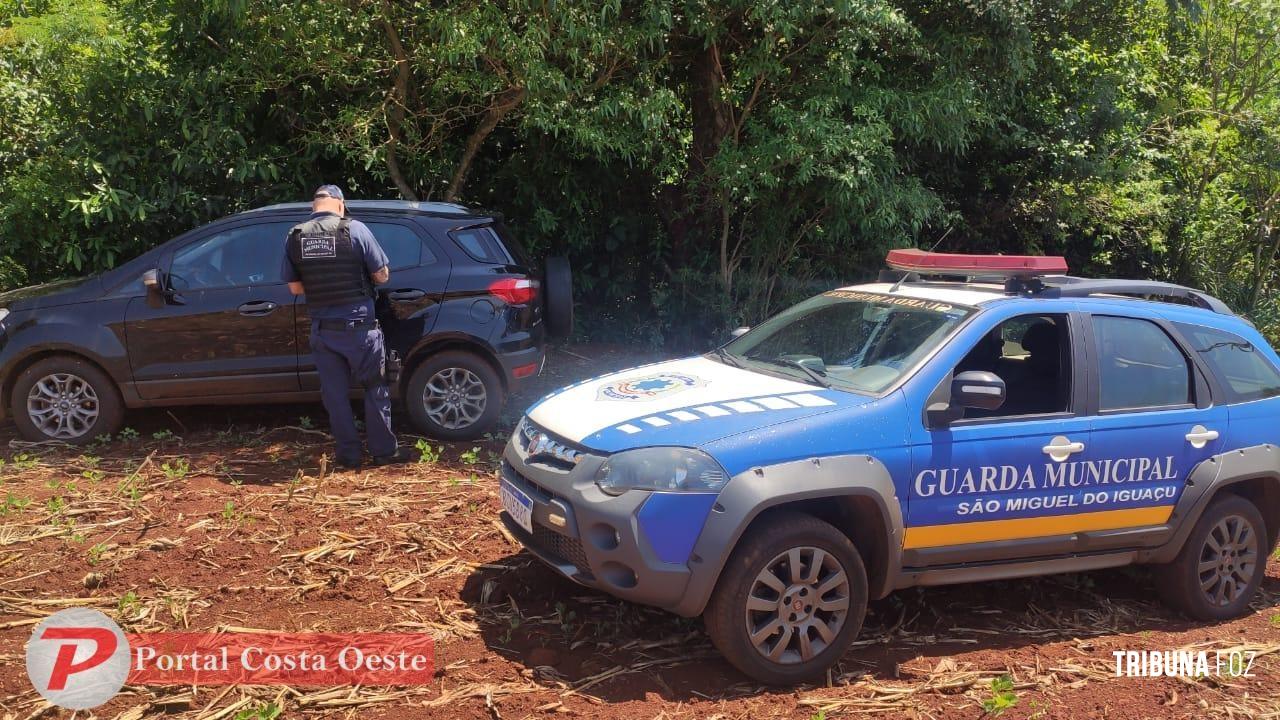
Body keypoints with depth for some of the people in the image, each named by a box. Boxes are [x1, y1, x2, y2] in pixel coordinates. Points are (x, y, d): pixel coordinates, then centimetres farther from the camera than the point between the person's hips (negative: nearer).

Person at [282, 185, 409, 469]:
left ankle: (348, 456, 18)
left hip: (322, 330, 3)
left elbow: (295, 287, 5)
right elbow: (382, 276, -6)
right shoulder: (354, 229, -10)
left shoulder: (294, 237, 0)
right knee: (375, 390, 11)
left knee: (335, 395, 12)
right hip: (359, 327, -3)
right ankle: (383, 451, 17)